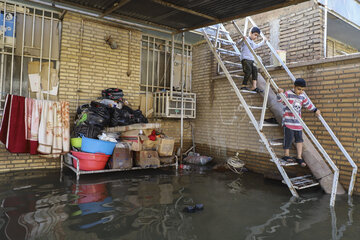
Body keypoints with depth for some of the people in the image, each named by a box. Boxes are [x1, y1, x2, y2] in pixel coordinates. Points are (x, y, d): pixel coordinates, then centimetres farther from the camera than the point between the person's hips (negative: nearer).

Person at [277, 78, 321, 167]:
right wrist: (280, 93, -34)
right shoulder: (288, 94, -5)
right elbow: (280, 99, -16)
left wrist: (315, 110, 29)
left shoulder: (302, 96, 11)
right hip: (288, 120, -6)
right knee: (289, 137, -6)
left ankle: (299, 157, 13)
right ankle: (286, 155, 10)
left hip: (298, 121, 6)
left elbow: (308, 104, 26)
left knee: (299, 138, 5)